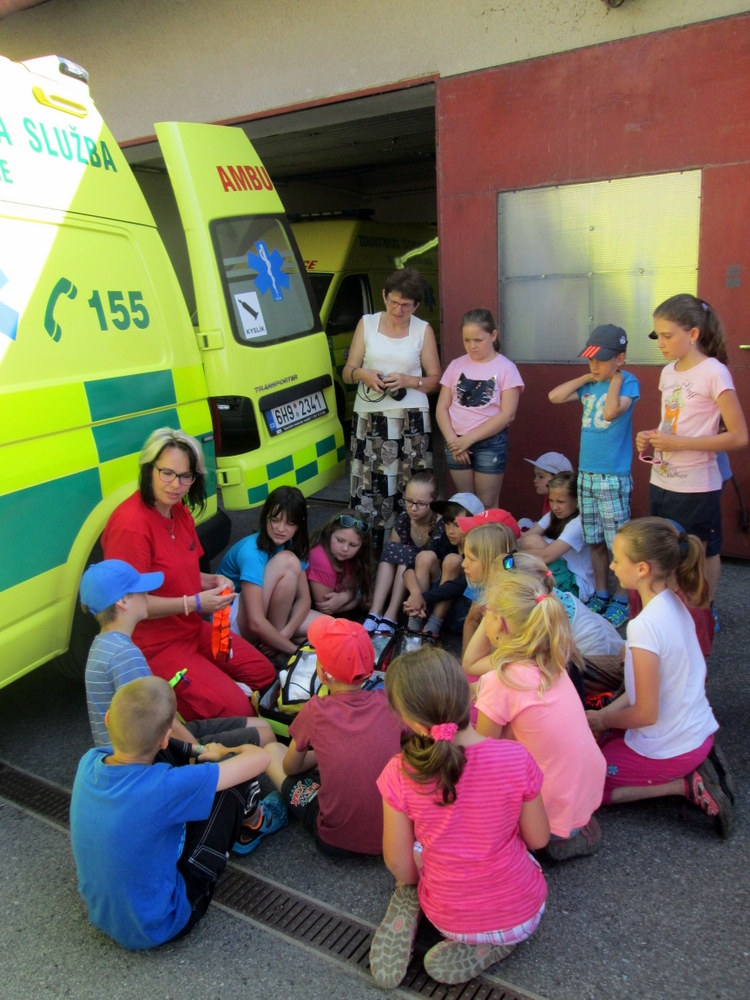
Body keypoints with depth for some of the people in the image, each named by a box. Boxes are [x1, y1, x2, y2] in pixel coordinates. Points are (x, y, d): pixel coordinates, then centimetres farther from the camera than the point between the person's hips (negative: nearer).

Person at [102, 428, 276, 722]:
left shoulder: (179, 511, 5)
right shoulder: (130, 524, -24)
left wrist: (212, 581, -3)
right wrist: (194, 603, -25)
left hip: (193, 629, 9)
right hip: (154, 645, -9)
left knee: (264, 674, 12)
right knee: (235, 708, -16)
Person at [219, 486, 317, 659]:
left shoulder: (292, 545, -3)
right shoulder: (251, 553, -27)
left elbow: (304, 599, -6)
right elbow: (256, 623, -34)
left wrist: (285, 633, -23)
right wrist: (293, 648, -25)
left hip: (268, 614, 7)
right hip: (233, 621, -6)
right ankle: (278, 652, -16)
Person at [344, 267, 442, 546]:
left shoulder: (423, 330, 6)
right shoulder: (367, 324, 8)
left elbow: (434, 379, 8)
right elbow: (347, 373, 9)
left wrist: (408, 381, -11)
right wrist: (362, 374, -14)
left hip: (411, 419, -1)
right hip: (370, 418, 1)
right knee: (370, 489, -5)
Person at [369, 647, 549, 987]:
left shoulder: (399, 774, -23)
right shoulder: (517, 759, -24)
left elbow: (401, 868, -11)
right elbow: (538, 839, -8)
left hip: (449, 919, 1)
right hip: (521, 913, 0)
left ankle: (408, 908, 5)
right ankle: (498, 942, 9)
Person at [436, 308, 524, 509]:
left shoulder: (505, 368, -4)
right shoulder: (456, 365, 7)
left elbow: (507, 415, -10)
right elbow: (442, 408, 5)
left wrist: (468, 439, -13)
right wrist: (452, 440, -10)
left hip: (490, 443, -3)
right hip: (456, 443, 3)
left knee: (487, 505, 2)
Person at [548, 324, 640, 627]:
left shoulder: (628, 382, -8)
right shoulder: (589, 384, 9)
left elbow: (611, 412, -24)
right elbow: (555, 397, 2)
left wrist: (615, 378, -12)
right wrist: (587, 377, 3)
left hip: (614, 476, -6)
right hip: (586, 473, 6)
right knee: (595, 541, 14)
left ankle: (621, 600, 14)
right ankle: (600, 594, 27)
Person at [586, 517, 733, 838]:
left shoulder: (645, 626, -30)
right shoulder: (673, 604, -4)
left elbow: (646, 713, -23)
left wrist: (602, 720, -5)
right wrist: (605, 714, 4)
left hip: (669, 749, -8)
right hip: (696, 731, 8)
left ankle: (683, 785, 0)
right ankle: (694, 769, 12)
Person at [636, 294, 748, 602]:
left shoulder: (713, 372, -13)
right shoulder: (668, 372, 8)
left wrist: (678, 443, -21)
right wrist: (651, 440, -1)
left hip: (696, 487, -6)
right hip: (661, 483, 7)